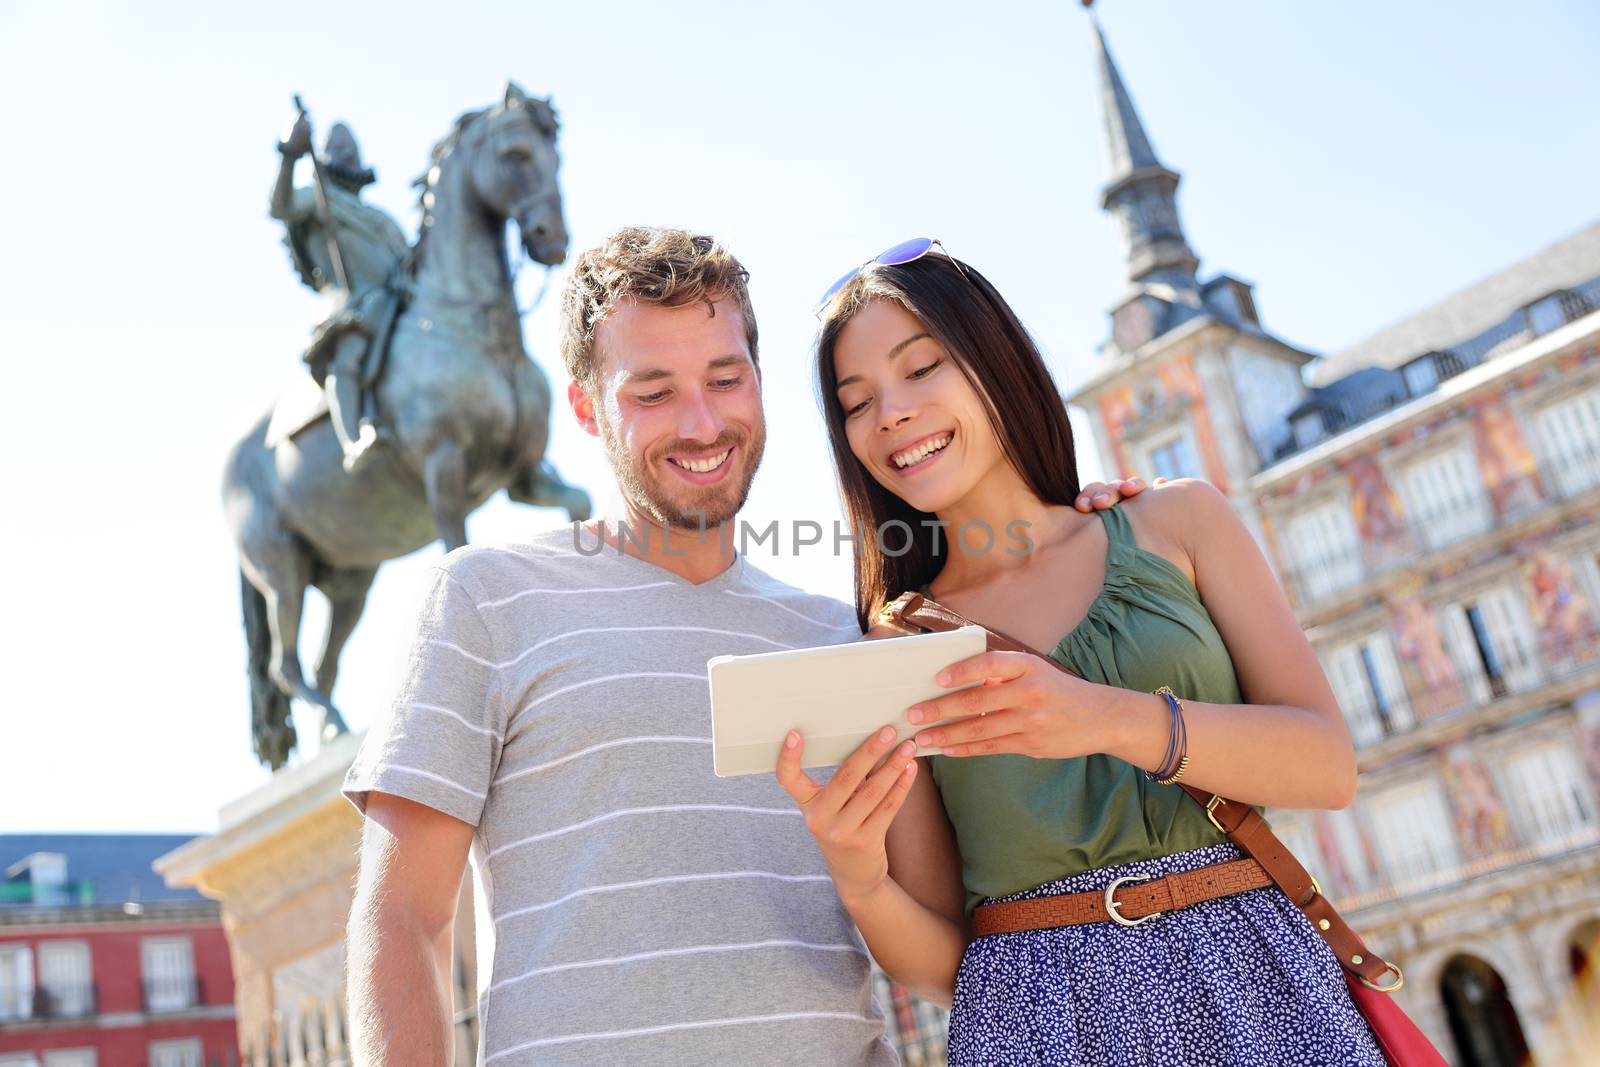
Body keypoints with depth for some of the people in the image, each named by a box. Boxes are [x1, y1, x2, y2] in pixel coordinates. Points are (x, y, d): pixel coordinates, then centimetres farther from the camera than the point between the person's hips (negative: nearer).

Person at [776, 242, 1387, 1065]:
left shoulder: (1176, 523, 4)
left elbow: (1329, 764, -6)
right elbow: (940, 961, 2)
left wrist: (1117, 719, -22)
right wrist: (860, 885, -20)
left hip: (1254, 993, 0)